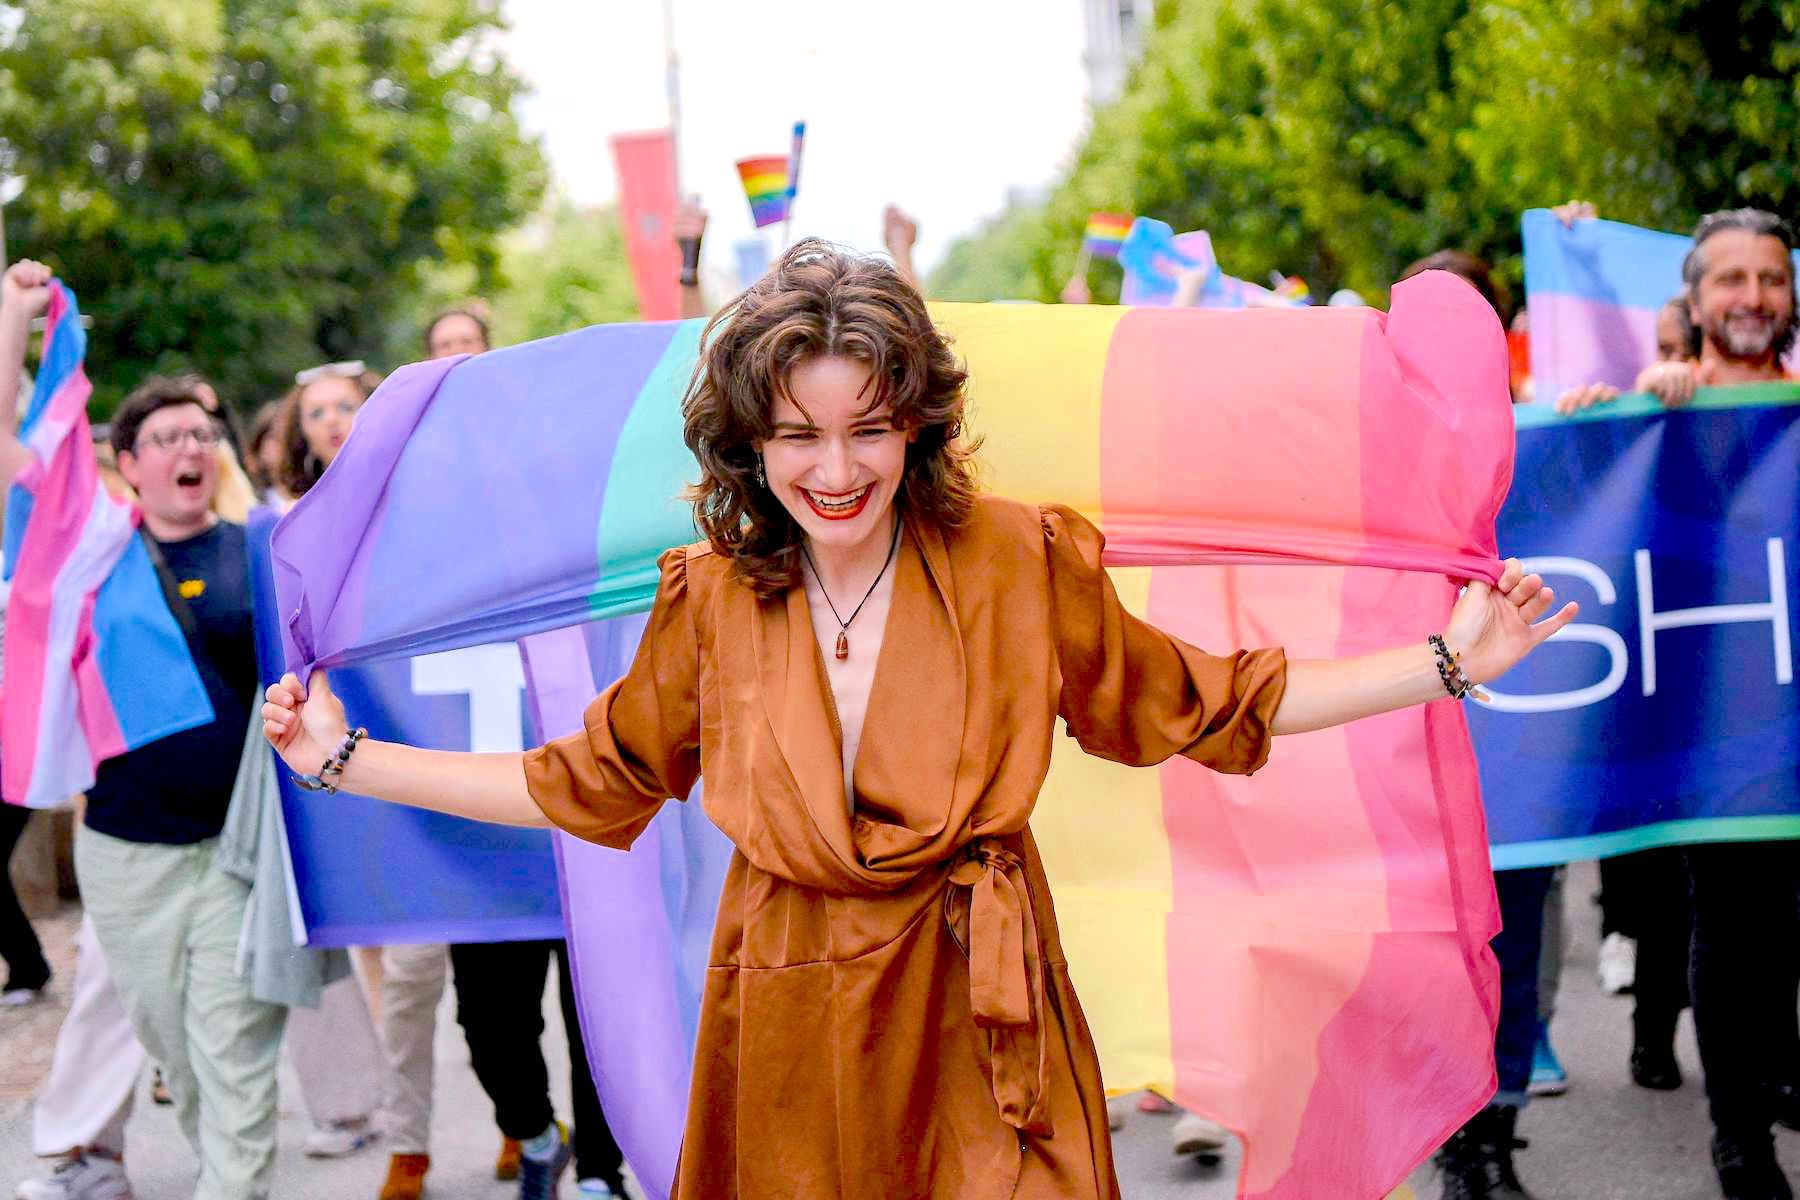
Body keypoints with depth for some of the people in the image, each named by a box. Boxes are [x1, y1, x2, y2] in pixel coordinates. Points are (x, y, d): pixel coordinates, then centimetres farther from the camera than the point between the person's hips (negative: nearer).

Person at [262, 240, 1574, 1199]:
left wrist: (1451, 660, 0)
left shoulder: (1020, 563, -5)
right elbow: (589, 783, 12)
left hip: (974, 1016, -1)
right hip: (787, 1021, 2)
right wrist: (346, 758, 10)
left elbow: (1201, 710, 4)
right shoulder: (713, 599, 0)